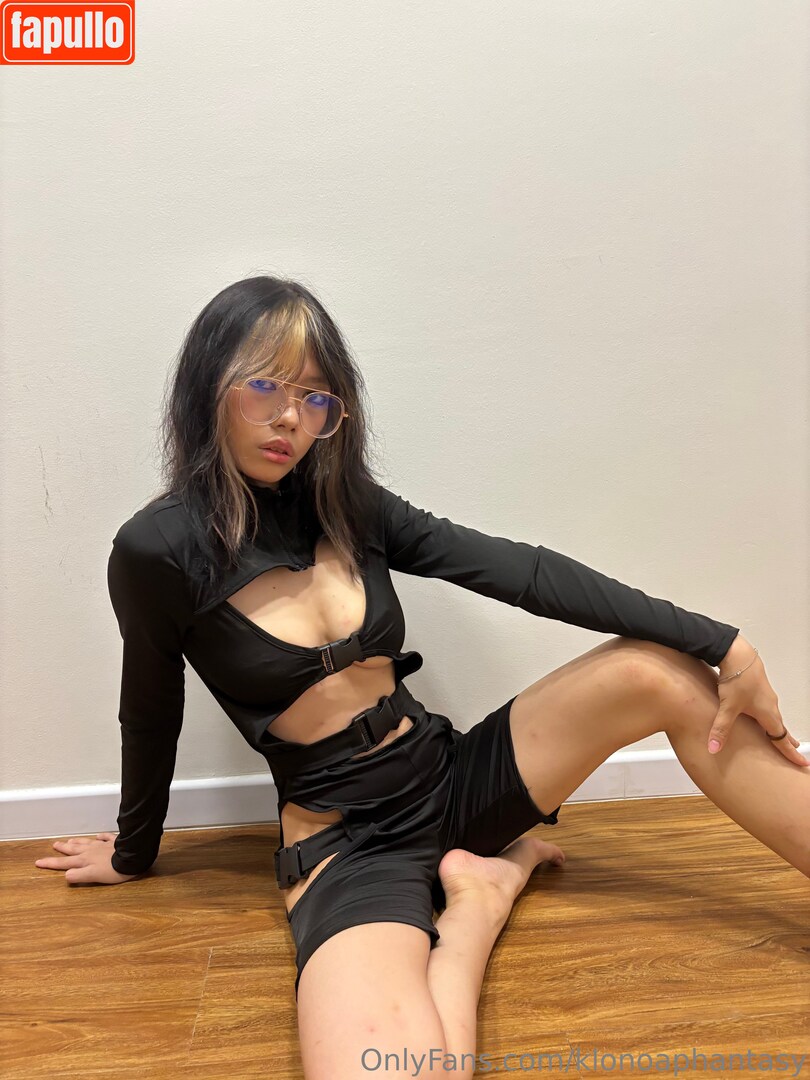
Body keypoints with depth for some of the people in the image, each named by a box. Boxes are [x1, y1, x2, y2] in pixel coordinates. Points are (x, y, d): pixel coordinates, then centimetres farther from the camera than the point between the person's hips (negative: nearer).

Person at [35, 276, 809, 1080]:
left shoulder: (345, 505, 1)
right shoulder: (157, 550, -11)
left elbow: (518, 571, -5)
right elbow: (151, 717, 3)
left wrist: (722, 643, -8)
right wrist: (133, 854, 20)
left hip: (454, 780, 4)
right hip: (345, 845, -3)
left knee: (668, 673, -11)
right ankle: (476, 900, -4)